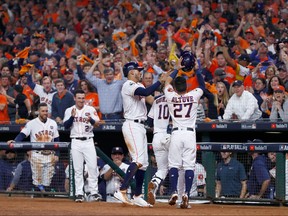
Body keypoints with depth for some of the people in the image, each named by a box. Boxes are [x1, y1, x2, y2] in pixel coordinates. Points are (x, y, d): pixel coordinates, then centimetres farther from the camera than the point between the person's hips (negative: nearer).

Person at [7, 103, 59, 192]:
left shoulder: (53, 123, 8)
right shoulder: (32, 123, -4)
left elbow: (56, 140, 13)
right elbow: (22, 134, -13)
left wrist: (56, 154, 6)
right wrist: (14, 141, -32)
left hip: (50, 156, 3)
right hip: (37, 155, -3)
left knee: (47, 180, 4)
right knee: (37, 179, -4)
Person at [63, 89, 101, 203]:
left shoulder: (90, 109, 3)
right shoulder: (69, 111, 6)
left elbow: (97, 123, -7)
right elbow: (66, 126, -1)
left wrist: (91, 120, -29)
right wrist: (72, 117, -18)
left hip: (88, 141, -1)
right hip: (76, 142, 1)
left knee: (93, 167, -5)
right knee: (78, 169, 1)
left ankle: (94, 192, -1)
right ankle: (79, 193, 3)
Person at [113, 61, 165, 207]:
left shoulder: (138, 85, 21)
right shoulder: (128, 85, -11)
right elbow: (146, 92, -26)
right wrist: (160, 81, -19)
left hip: (140, 127, 10)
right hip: (132, 125, -10)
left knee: (143, 163, 9)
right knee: (138, 160, -21)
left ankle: (137, 197, 12)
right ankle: (122, 191, -25)